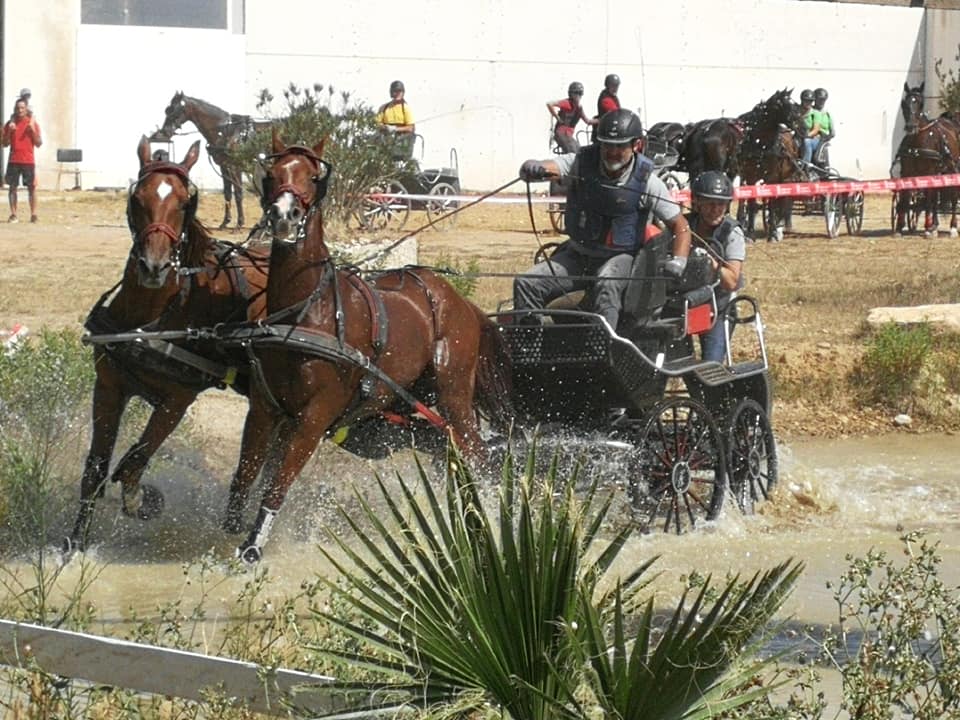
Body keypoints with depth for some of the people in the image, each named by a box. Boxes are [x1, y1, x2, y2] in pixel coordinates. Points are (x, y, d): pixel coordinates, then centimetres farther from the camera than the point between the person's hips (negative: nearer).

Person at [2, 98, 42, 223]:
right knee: (12, 187, -1)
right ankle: (13, 215, 2)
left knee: (31, 187, -4)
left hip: (28, 161, -2)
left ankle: (33, 214, -1)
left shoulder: (32, 123, 2)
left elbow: (39, 143, 1)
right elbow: (5, 144, 7)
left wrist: (33, 130, -12)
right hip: (13, 160, 2)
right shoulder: (10, 124, 7)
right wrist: (9, 131, -9)